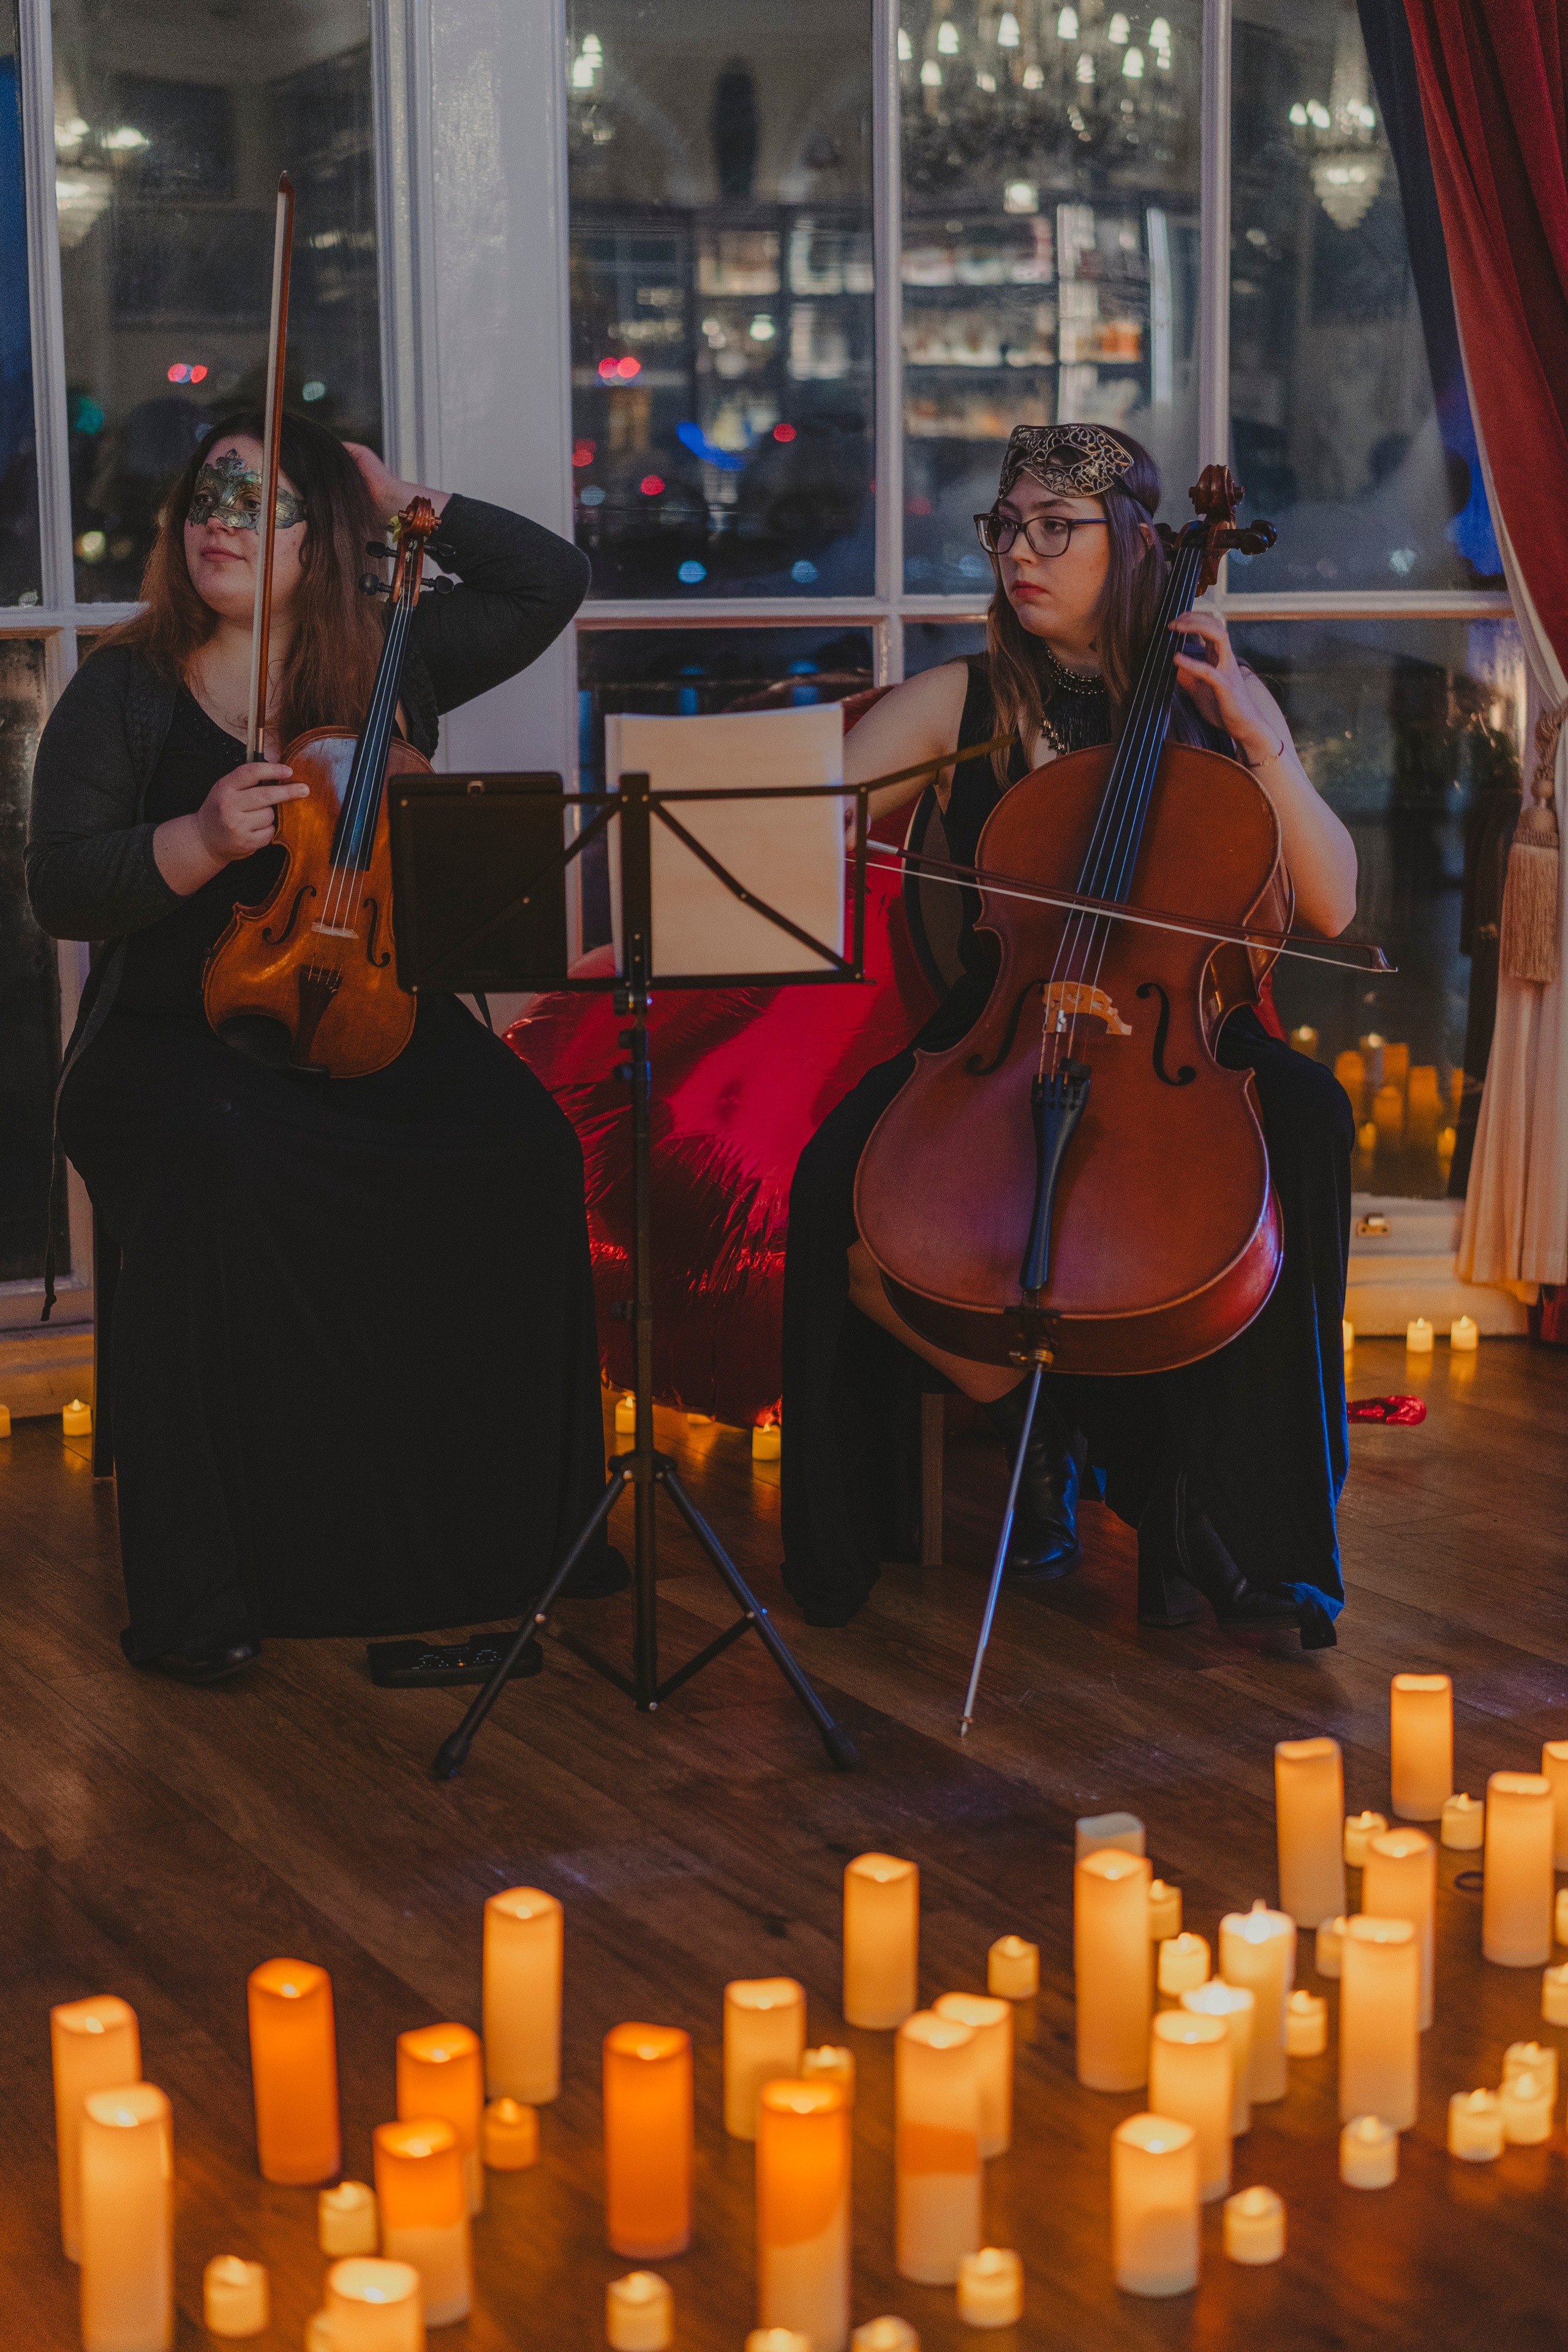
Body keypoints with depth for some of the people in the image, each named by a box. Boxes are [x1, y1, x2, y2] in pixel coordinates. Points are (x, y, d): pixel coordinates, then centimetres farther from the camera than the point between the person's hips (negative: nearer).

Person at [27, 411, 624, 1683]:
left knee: (525, 1150, -28)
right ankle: (193, 1587, -27)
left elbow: (552, 579, 16)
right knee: (222, 1175, -37)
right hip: (182, 1041, -2)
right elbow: (62, 887, -2)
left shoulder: (387, 666, 14)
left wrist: (412, 504, 12)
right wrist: (201, 840, -19)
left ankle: (527, 1525, -14)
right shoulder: (126, 691, 8)